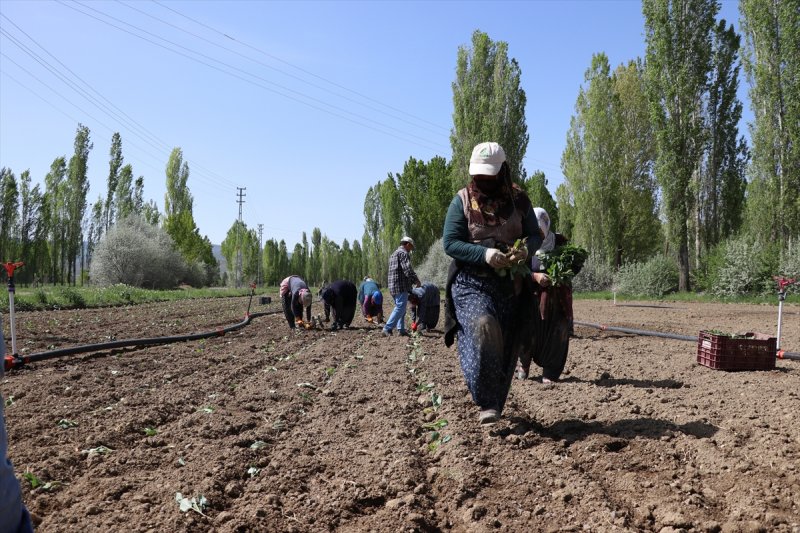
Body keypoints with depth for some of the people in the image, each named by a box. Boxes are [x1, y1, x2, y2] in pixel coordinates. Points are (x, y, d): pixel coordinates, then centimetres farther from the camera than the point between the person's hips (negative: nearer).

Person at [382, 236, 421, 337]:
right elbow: (407, 269, -19)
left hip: (393, 286, 10)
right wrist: (416, 280, -10)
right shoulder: (403, 253, -8)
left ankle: (401, 329, 13)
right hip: (401, 285, -10)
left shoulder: (394, 254, 24)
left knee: (400, 307, 14)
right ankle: (387, 328, -13)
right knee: (400, 307, -9)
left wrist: (412, 281, 25)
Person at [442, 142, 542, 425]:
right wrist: (484, 254, -23)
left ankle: (496, 403, 25)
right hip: (472, 283, -3)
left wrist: (526, 248, -16)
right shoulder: (462, 201, -2)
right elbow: (449, 243, -7)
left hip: (510, 285, 3)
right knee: (482, 327, -28)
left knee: (506, 345, 7)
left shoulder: (518, 200, 5)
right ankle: (487, 402, -18)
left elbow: (535, 236, 9)